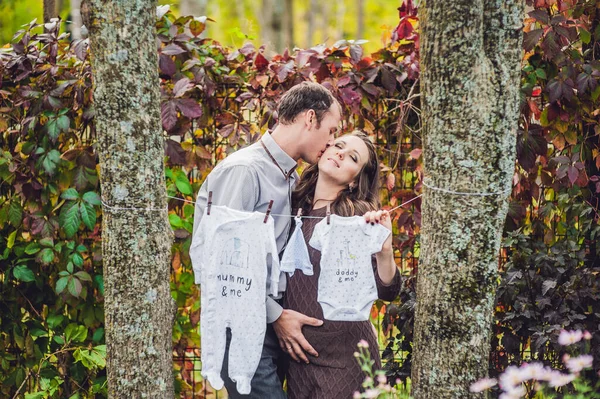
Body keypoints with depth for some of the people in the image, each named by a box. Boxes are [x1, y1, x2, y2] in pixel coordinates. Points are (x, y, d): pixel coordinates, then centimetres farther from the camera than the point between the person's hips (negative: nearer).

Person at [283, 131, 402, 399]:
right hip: (298, 351, 5)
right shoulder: (294, 208, 4)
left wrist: (384, 250, -29)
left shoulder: (358, 215, -8)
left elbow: (387, 291, -14)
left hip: (344, 354, -4)